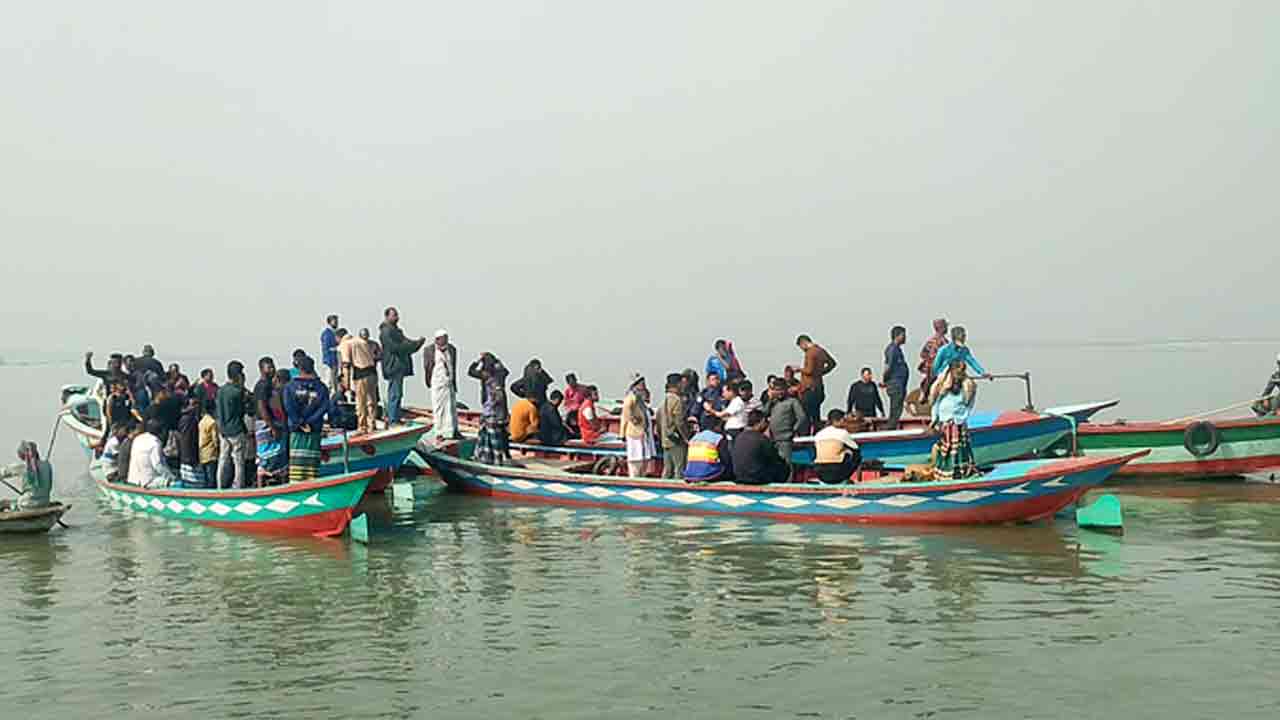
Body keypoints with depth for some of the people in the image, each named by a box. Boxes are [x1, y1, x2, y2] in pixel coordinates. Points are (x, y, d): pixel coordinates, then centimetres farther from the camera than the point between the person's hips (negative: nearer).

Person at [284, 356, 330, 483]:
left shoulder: (290, 386, 2)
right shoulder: (321, 387, 2)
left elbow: (288, 406, -9)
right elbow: (324, 406, -8)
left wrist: (300, 423, -7)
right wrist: (310, 422, -9)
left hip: (296, 429, 0)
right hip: (315, 430, 0)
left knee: (296, 459, 1)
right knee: (312, 459, 3)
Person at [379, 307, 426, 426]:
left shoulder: (396, 330, 21)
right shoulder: (386, 331, -12)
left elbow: (405, 344, 22)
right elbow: (394, 347, -21)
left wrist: (418, 343, 4)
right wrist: (413, 344, -20)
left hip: (399, 366, 10)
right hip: (394, 366, -10)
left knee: (393, 394, 13)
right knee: (396, 394, -11)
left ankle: (391, 419, 17)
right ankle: (393, 420, -10)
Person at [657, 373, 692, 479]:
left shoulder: (664, 399, 13)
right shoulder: (677, 400, -14)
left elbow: (658, 418, 18)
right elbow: (680, 422, -18)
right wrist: (687, 438, -11)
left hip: (666, 441, 9)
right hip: (677, 442, -9)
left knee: (667, 470, 11)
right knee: (680, 470, -7)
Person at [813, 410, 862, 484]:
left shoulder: (818, 434, 11)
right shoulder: (842, 433, 0)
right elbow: (856, 448, 12)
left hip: (820, 475, 5)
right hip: (836, 474, -5)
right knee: (857, 456, 16)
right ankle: (845, 479, 8)